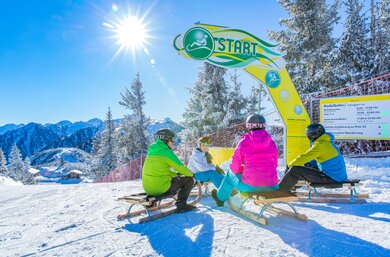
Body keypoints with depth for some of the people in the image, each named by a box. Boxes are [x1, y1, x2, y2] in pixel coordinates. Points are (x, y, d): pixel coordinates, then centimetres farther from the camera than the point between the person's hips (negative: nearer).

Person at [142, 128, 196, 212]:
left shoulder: (151, 151, 13)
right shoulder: (166, 152, -12)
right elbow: (181, 168, -7)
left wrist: (177, 174, 24)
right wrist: (192, 174, 12)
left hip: (147, 188, 8)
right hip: (161, 188, -8)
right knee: (189, 179, 6)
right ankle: (181, 204, 5)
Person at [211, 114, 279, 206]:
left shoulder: (243, 143, -7)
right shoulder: (271, 143, 2)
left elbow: (234, 168, -2)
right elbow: (275, 165, 11)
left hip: (249, 186, -3)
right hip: (271, 186, 3)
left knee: (230, 174, 27)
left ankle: (220, 198, 49)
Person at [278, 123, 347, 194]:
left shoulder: (320, 144, -18)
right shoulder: (326, 142, 12)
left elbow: (303, 157, -17)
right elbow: (316, 159, 23)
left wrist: (289, 165, -4)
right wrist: (305, 165, 11)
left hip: (332, 178, -10)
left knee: (295, 170, -11)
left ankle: (280, 190, 3)